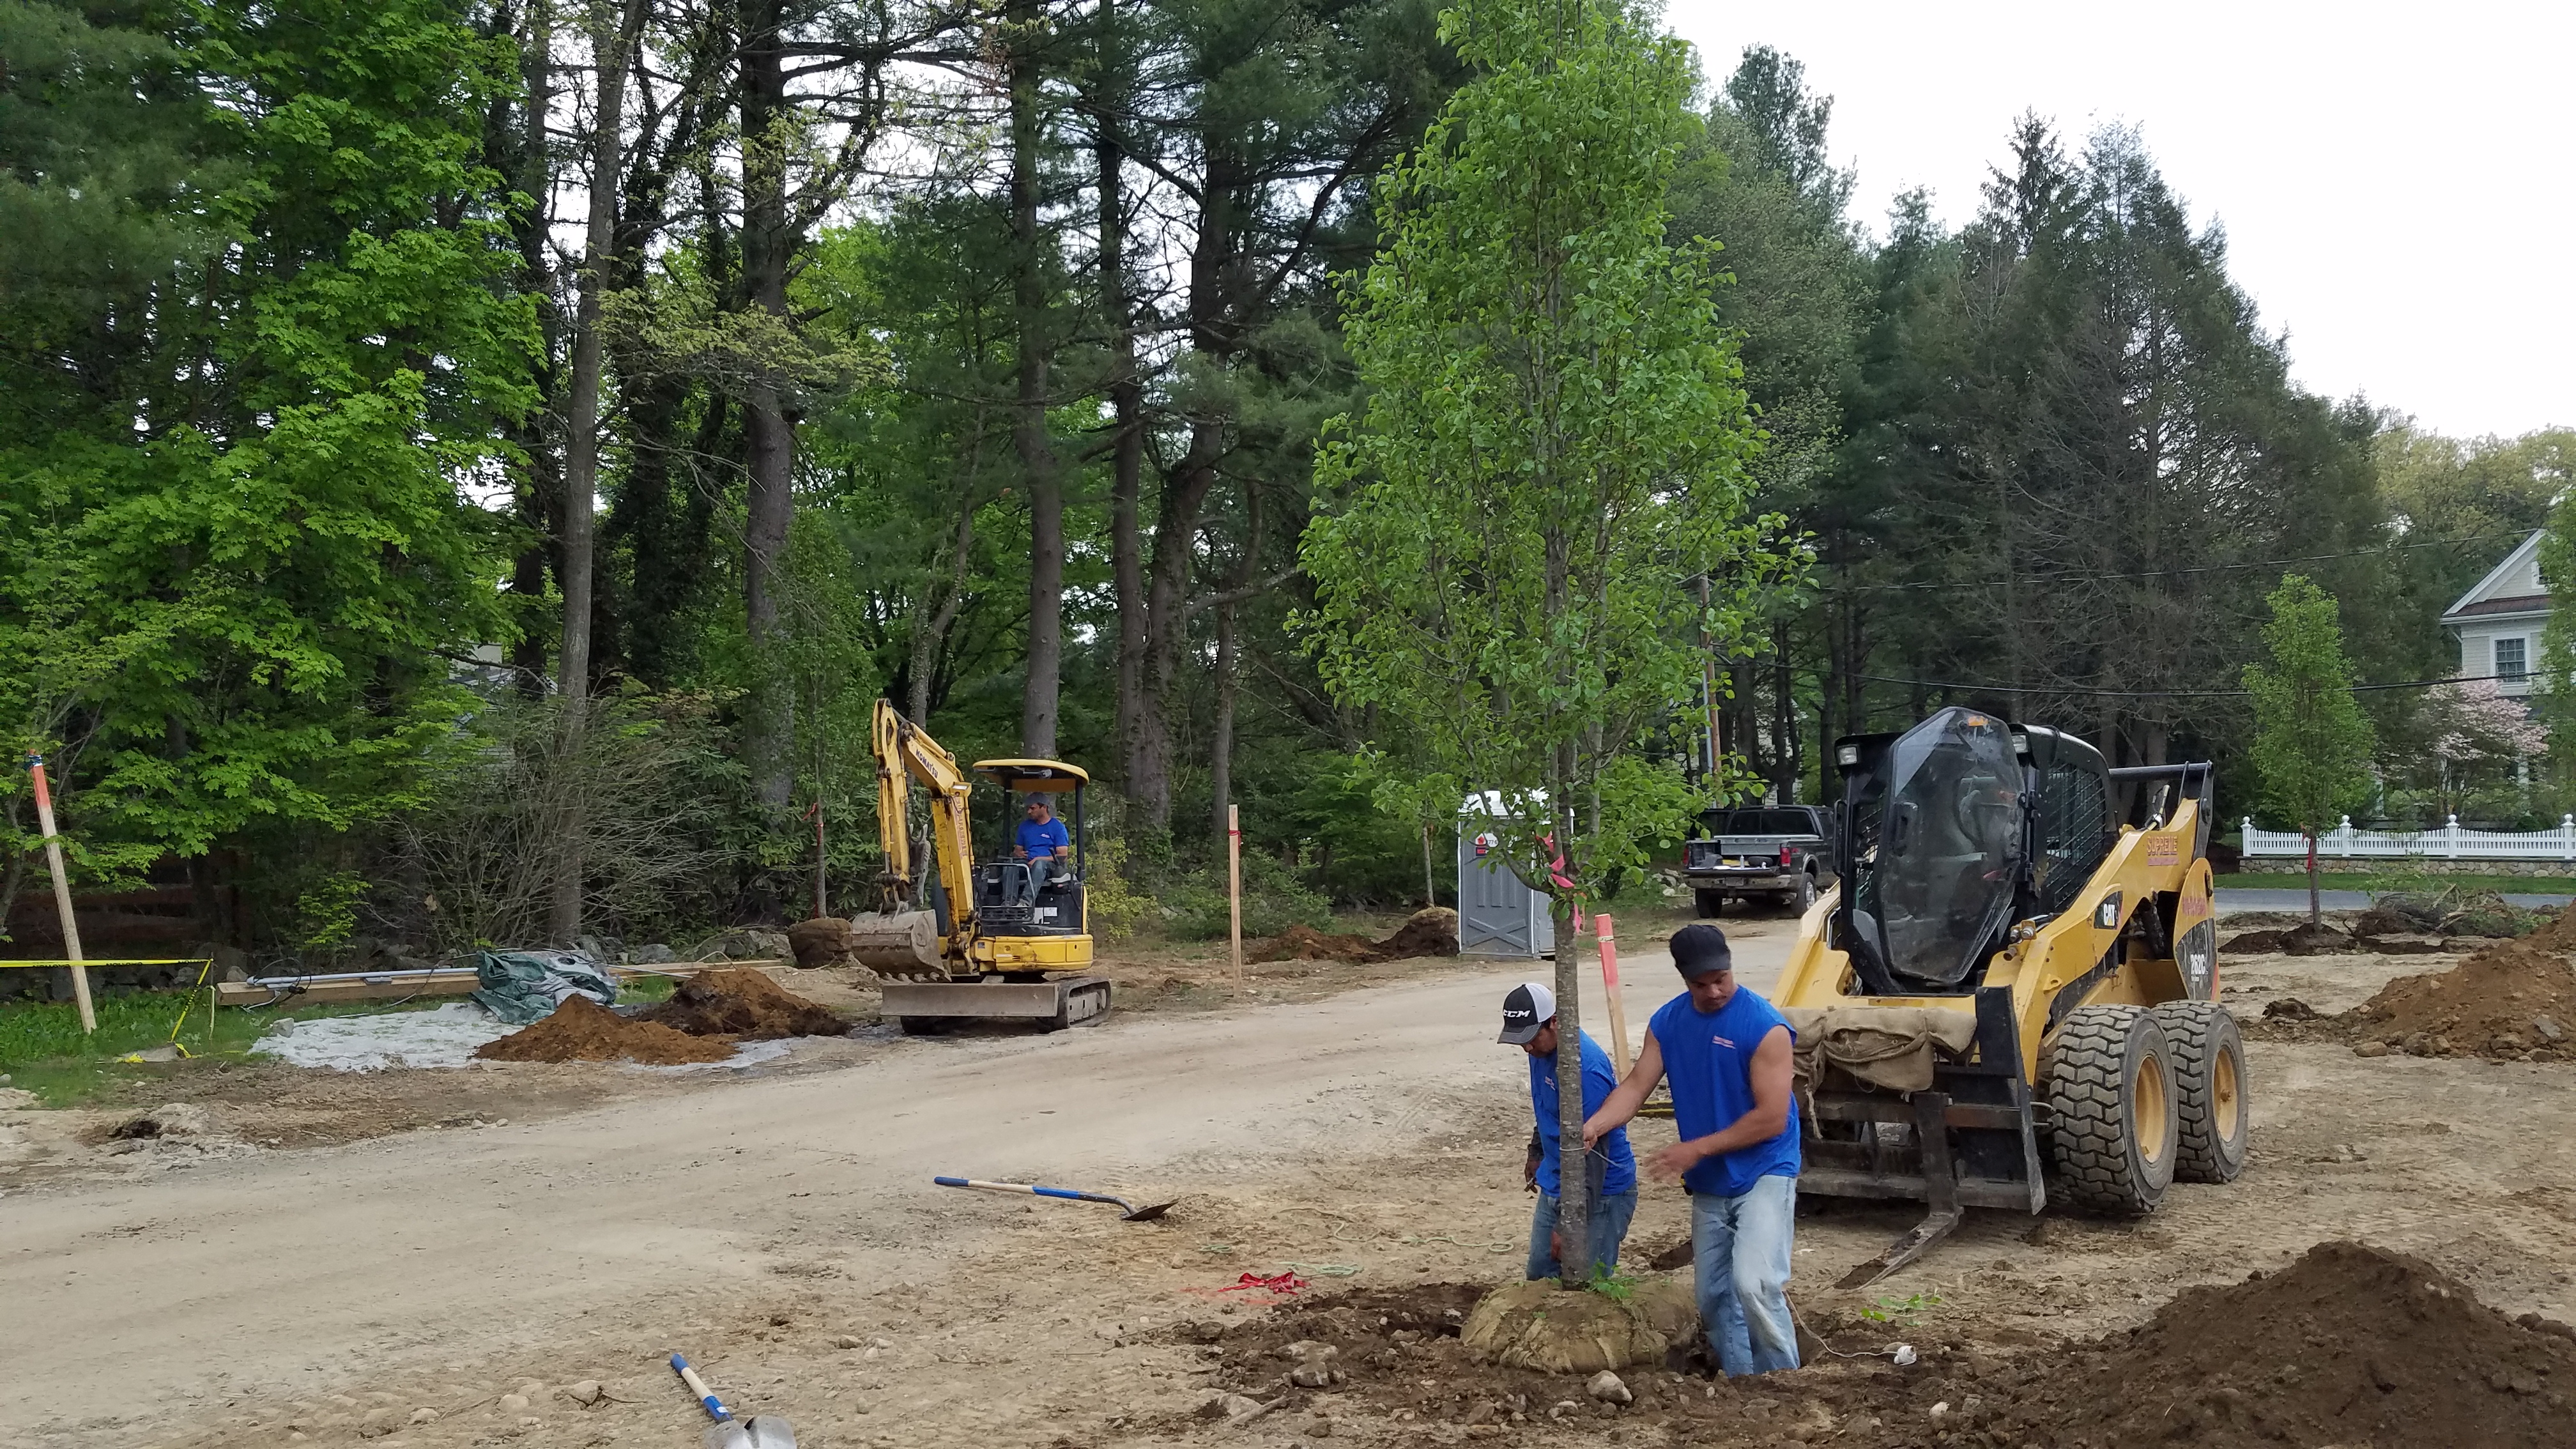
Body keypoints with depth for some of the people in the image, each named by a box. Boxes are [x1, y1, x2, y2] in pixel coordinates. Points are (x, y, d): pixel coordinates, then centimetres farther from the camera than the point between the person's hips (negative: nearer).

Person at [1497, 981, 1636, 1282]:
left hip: (1599, 1193, -9)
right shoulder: (1541, 1049, -1)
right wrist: (1536, 1154, 29)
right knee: (1540, 1277, 16)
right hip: (1555, 1187, 9)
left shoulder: (1587, 1068, -29)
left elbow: (1591, 1155, -28)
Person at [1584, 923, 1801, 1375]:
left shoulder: (1765, 1026, -17)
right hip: (1708, 1186, 6)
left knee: (1754, 1284, -21)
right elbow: (1636, 1086, -4)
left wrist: (1697, 1149, -18)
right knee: (1714, 1299, 11)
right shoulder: (1667, 1023, 2)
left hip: (1763, 1173, -6)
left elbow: (1772, 1118, -19)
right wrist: (1593, 1126, -23)